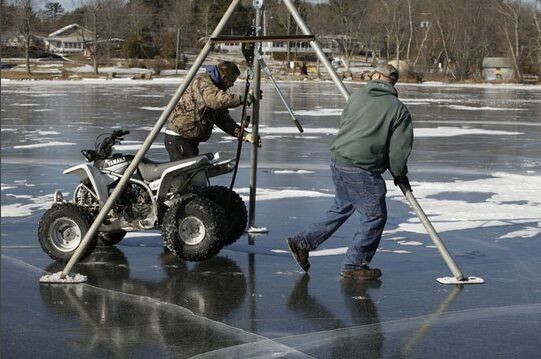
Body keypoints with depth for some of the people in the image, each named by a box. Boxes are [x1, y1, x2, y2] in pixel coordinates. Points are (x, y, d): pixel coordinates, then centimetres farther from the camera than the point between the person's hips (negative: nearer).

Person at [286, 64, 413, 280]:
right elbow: (399, 149, -6)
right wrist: (400, 175, 11)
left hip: (338, 159, 7)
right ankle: (353, 265, 13)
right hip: (362, 170, -7)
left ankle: (303, 242, 24)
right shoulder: (399, 110, -6)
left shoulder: (357, 96, 8)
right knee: (375, 217, 7)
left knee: (342, 208, 25)